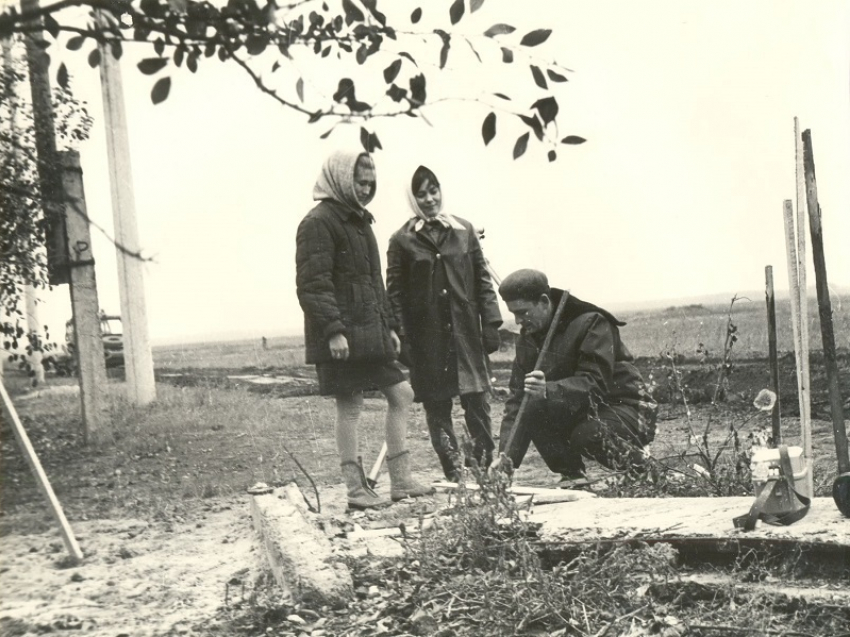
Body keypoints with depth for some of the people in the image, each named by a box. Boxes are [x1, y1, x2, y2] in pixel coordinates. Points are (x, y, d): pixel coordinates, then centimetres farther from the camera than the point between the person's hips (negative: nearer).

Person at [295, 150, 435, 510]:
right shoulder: (318, 223, -10)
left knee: (401, 394, 8)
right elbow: (312, 284, -19)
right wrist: (333, 329, -25)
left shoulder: (360, 221, 20)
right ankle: (356, 490, 7)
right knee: (349, 407, -3)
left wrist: (388, 325, 20)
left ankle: (400, 482, 14)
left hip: (370, 332, 10)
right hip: (342, 337, -10)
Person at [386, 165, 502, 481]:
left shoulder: (463, 230, 10)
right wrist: (401, 339, -7)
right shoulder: (402, 240, 3)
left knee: (476, 399, -1)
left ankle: (486, 465, 7)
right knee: (436, 406, 2)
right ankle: (453, 475, 9)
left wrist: (490, 324, 3)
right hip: (426, 337, -1)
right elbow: (394, 293, 1)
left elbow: (482, 280, 10)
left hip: (465, 331, 1)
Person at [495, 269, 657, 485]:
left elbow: (595, 384, -30)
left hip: (626, 410, -6)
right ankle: (571, 476, -5)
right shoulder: (528, 338, 1)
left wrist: (548, 390, -48)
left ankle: (636, 462, -5)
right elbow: (517, 398, -4)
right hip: (583, 411, 6)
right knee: (531, 406, -20)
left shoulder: (592, 323, -19)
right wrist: (506, 455, -17)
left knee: (586, 434, -36)